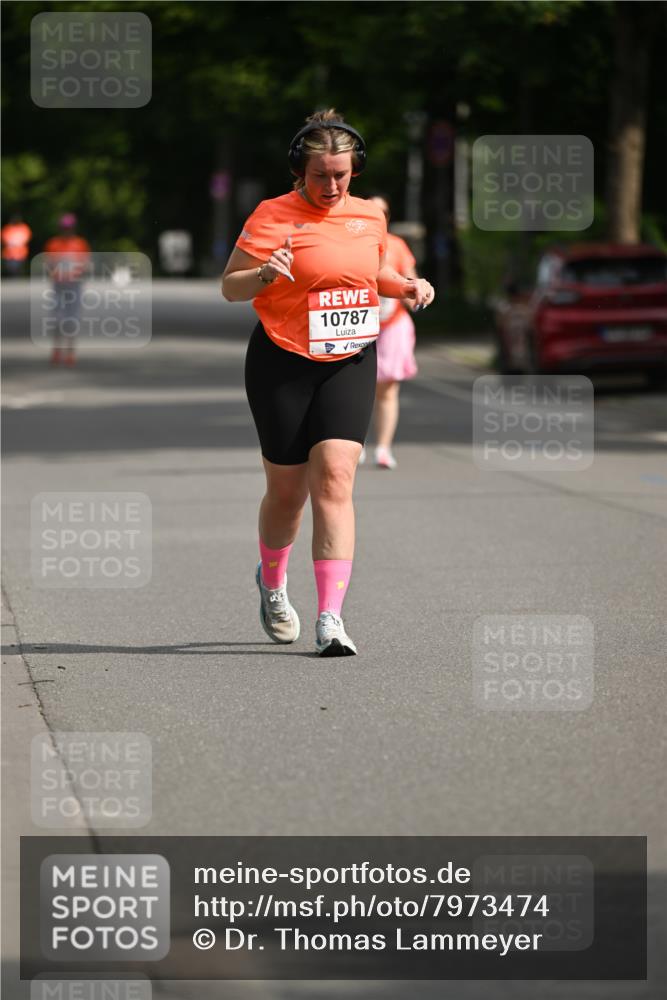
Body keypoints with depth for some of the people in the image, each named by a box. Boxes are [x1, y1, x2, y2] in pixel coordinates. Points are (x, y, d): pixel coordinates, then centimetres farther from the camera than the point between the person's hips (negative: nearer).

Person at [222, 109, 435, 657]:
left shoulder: (370, 216, 8)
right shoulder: (273, 216, -7)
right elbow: (230, 287, -7)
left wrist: (408, 285, 6)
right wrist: (264, 273, -27)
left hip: (350, 364, 2)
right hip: (283, 364, -2)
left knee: (334, 480, -14)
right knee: (287, 491, 7)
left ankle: (331, 619, -17)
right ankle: (272, 584, 38)